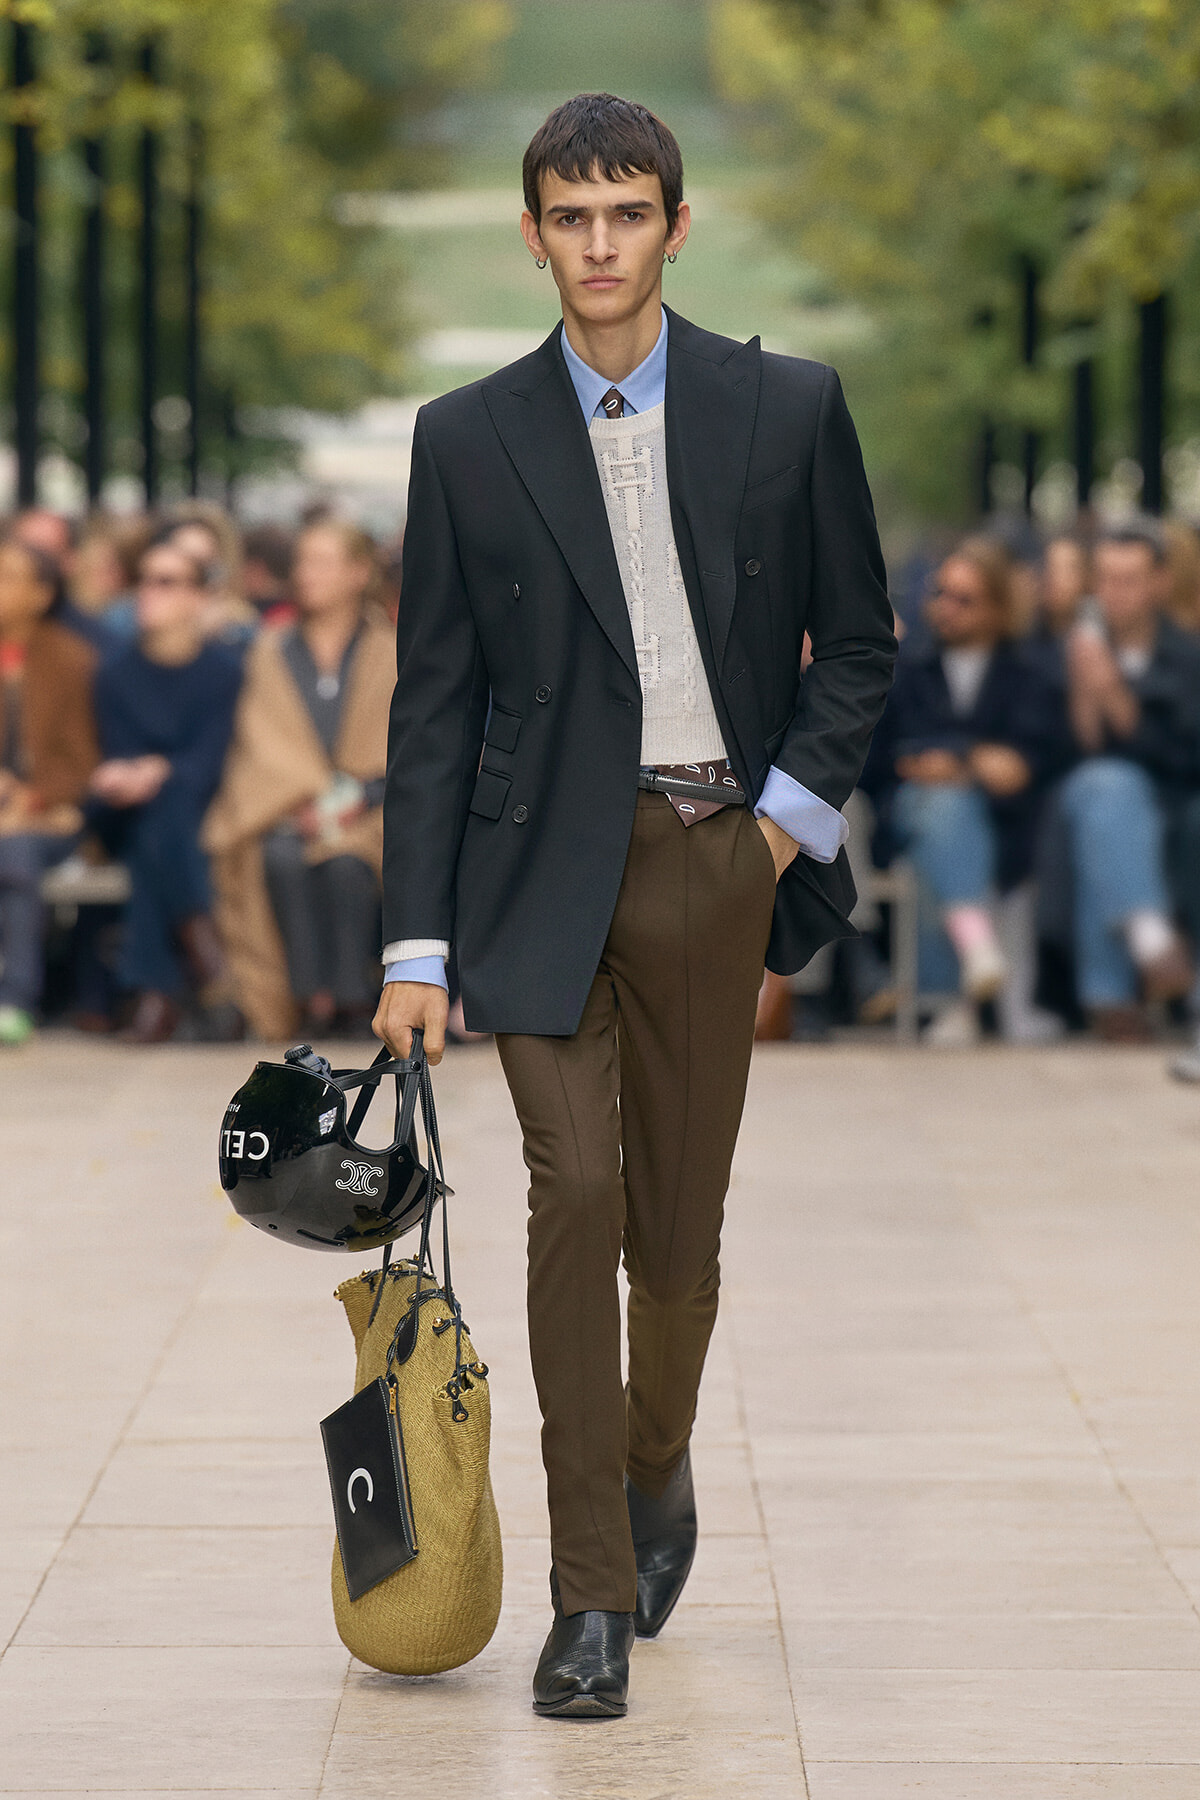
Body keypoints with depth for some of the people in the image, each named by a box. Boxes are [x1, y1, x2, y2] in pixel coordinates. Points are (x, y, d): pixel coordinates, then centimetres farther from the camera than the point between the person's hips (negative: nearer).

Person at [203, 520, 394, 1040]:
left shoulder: (389, 655, 10)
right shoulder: (271, 654, 14)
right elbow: (262, 744, 6)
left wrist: (356, 797, -14)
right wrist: (306, 800, -12)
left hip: (365, 816, -1)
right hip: (285, 810, 1)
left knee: (346, 860, -35)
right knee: (283, 858, -34)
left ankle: (352, 994, -31)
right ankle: (312, 993, -34)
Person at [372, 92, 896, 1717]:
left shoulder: (789, 410, 2)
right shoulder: (468, 440, 2)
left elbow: (857, 640, 10)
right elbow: (433, 702, 2)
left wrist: (794, 809, -4)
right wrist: (415, 944, -3)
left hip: (717, 859, 1)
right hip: (541, 868, -1)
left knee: (678, 1218, 7)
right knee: (575, 1188, -14)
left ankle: (657, 1475, 37)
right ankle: (593, 1594, -8)